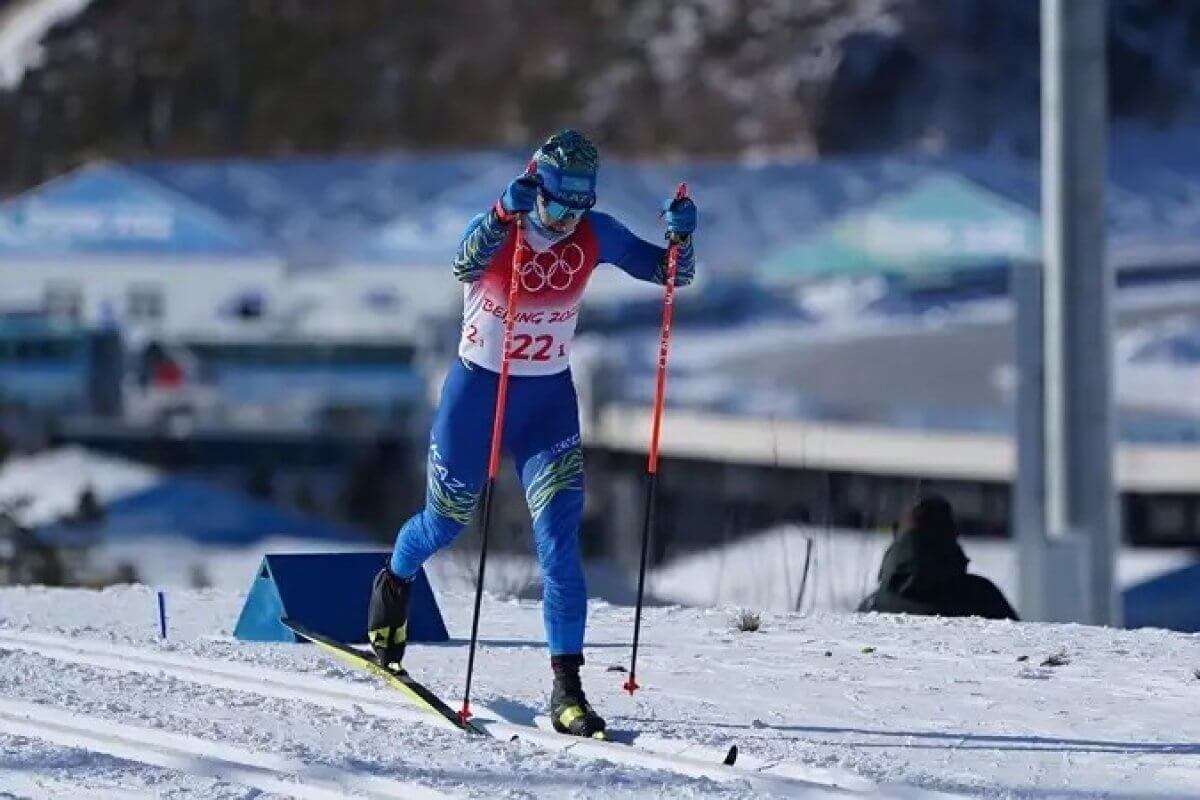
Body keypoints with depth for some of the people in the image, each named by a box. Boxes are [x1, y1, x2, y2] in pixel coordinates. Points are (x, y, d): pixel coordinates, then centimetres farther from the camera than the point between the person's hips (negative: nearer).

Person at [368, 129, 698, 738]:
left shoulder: (594, 235, -8)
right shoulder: (498, 228, -19)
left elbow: (670, 273, -8)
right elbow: (464, 265, -41)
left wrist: (680, 237, -30)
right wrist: (505, 216, -59)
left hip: (550, 398, 2)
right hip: (477, 391, -2)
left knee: (559, 539, -12)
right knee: (445, 522, 17)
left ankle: (567, 687, -12)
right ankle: (394, 584, 52)